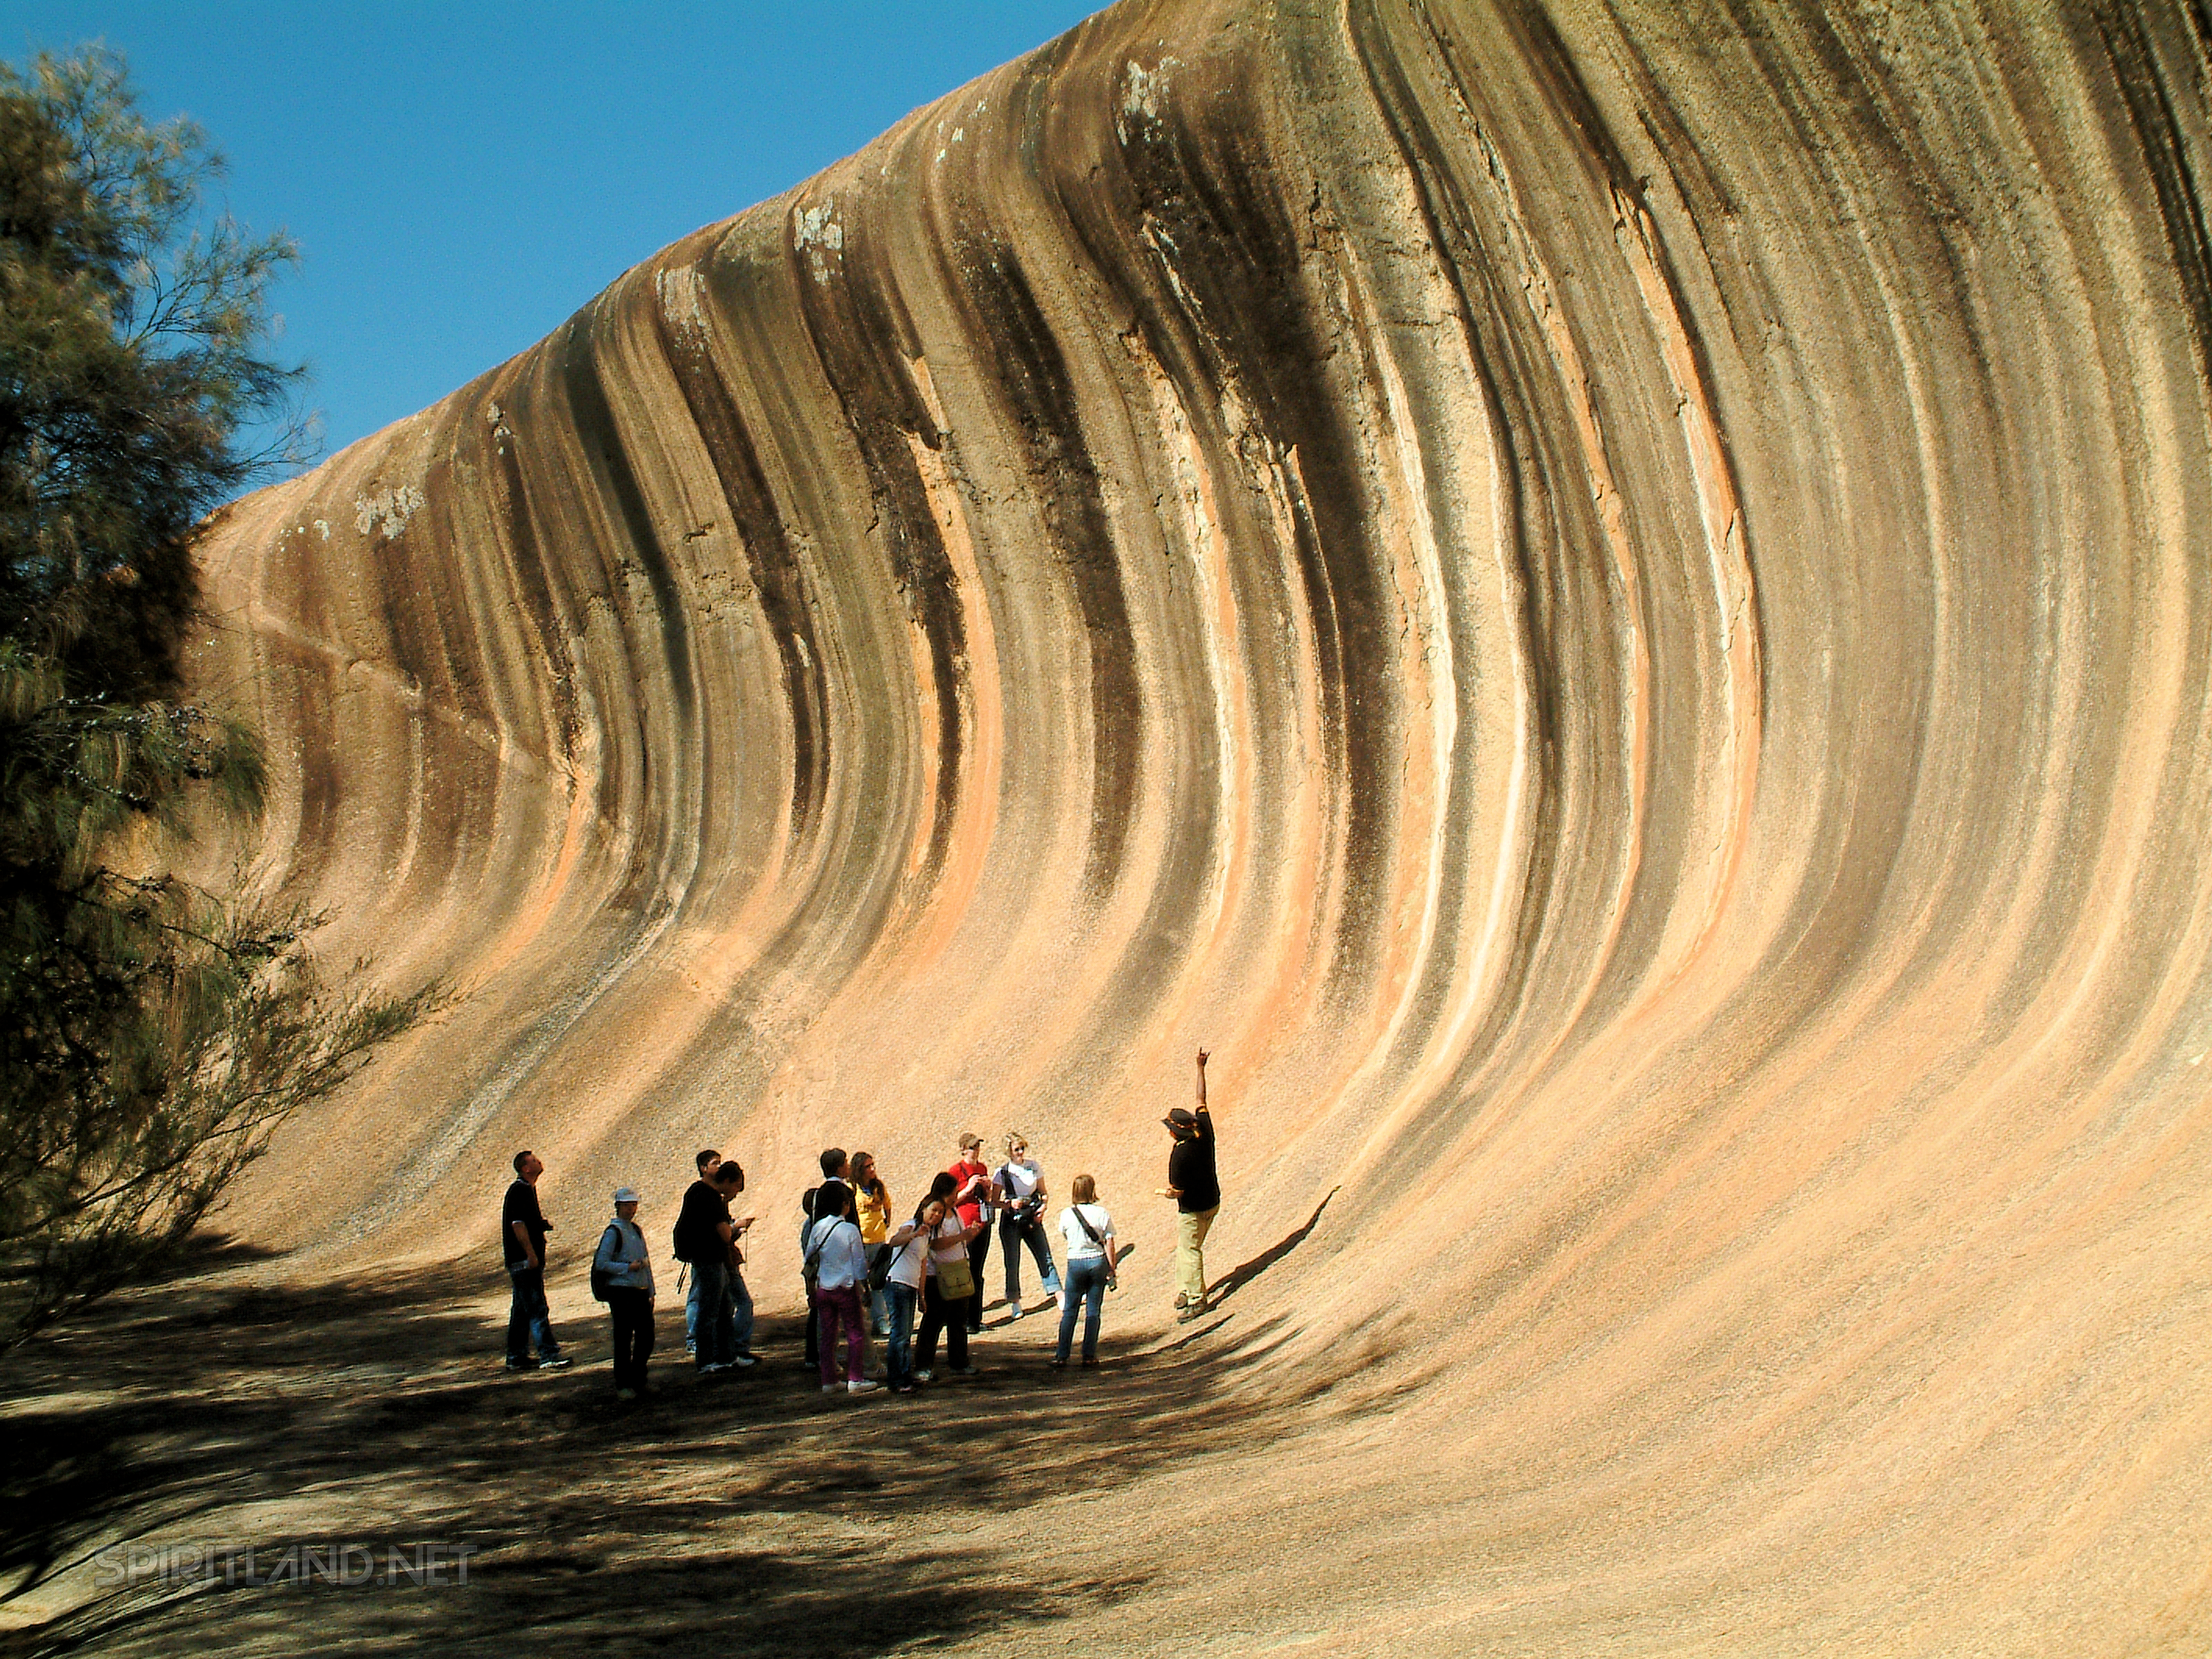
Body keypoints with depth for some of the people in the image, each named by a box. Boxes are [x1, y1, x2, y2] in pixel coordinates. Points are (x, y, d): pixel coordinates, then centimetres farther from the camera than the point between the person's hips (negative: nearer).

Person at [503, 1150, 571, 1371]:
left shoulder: (528, 1189, 17)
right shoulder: (519, 1191, -14)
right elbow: (517, 1223, -20)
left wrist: (541, 1224, 8)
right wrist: (531, 1253, -22)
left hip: (527, 1260, 10)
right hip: (525, 1260, -10)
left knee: (522, 1310, 13)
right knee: (537, 1309, -11)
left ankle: (516, 1357, 18)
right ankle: (548, 1355, -13)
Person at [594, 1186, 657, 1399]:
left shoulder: (636, 1230, 15)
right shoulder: (613, 1232, -6)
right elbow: (601, 1264, -11)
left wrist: (651, 1292, 17)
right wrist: (628, 1267, -16)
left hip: (641, 1292, 7)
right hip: (621, 1292, -7)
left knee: (646, 1337, 6)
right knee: (624, 1340, -2)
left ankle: (638, 1381, 19)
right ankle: (623, 1386, 5)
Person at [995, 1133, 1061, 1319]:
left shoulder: (1033, 1166, 4)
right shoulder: (1002, 1172, -5)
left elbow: (1043, 1192, 12)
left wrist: (1043, 1207, -7)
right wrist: (1010, 1205, -21)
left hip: (1032, 1219, 2)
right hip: (1011, 1221, -2)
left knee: (1045, 1258, -3)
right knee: (1012, 1263, 1)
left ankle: (1057, 1294, -4)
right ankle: (1014, 1303, 11)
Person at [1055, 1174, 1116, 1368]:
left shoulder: (1066, 1214, -5)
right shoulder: (1102, 1213, -6)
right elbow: (1109, 1243, -5)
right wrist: (1112, 1269, 2)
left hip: (1075, 1263, 0)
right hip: (1098, 1262, 0)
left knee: (1069, 1311, 6)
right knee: (1093, 1311, 7)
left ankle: (1062, 1356, 3)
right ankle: (1089, 1355, 7)